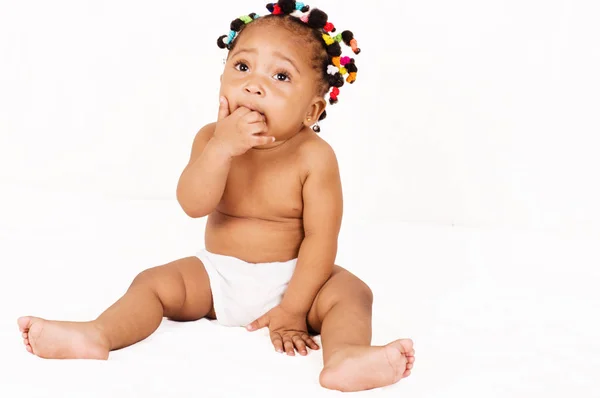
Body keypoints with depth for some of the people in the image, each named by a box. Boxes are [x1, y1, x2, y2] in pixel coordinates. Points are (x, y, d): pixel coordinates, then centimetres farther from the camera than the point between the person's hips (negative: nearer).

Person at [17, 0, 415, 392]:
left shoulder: (314, 157, -18)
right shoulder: (213, 138, -10)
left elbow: (320, 238, -17)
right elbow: (193, 204, -23)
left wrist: (292, 309, -19)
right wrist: (221, 147, -37)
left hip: (290, 277, -3)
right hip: (217, 273, 4)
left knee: (350, 291, -27)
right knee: (154, 282, -10)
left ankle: (345, 356, -51)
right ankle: (98, 335, -26)